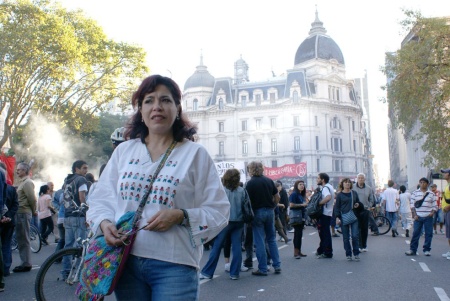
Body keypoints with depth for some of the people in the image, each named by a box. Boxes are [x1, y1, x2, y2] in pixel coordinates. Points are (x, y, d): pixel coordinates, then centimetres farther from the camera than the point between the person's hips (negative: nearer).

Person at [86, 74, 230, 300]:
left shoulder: (195, 154, -1)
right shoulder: (123, 151, 9)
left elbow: (218, 211, -2)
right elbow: (101, 199, 13)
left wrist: (180, 216, -17)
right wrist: (104, 223, -7)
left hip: (174, 265, -3)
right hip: (125, 260, 3)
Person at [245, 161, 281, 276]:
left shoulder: (250, 183, -10)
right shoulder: (269, 180, 4)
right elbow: (277, 197, 7)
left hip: (257, 212, -5)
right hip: (270, 212, 5)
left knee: (260, 242, 1)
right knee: (272, 239, 15)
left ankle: (263, 269, 5)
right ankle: (277, 265, 16)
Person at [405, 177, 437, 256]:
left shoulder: (431, 194, 7)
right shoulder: (415, 193, 6)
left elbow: (435, 205, 8)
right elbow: (412, 205, 3)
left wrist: (432, 212, -9)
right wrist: (414, 215, -5)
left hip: (428, 217, 1)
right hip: (418, 217, -1)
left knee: (428, 234, 3)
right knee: (416, 233, 0)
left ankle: (427, 250, 13)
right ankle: (413, 249, 5)